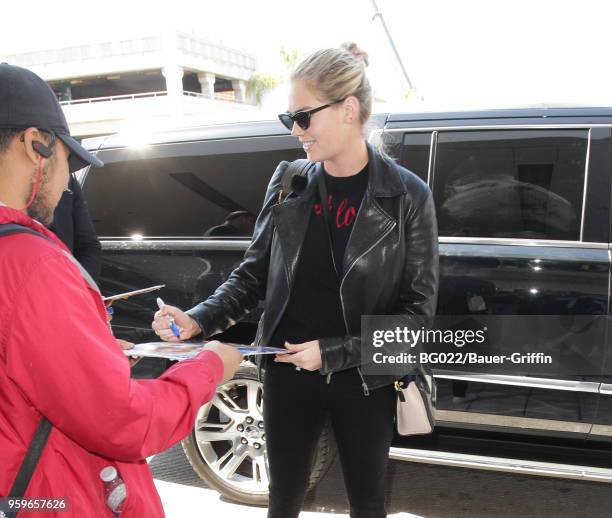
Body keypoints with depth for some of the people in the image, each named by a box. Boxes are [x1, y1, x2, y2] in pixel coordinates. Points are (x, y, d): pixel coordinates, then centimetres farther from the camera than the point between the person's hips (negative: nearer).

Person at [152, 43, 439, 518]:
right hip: (289, 374, 3)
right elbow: (254, 273, 5)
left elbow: (418, 309, -11)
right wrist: (198, 320, -11)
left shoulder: (407, 196, -12)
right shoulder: (289, 182, -3)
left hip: (364, 382, -2)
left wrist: (332, 352, -19)